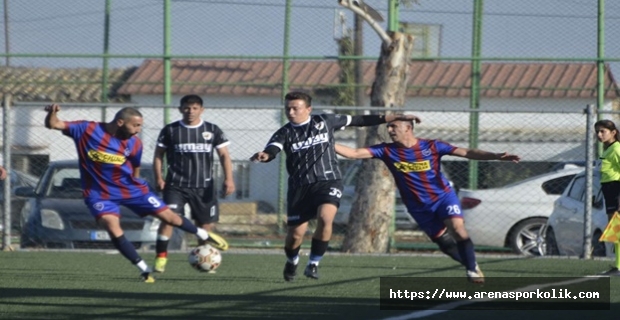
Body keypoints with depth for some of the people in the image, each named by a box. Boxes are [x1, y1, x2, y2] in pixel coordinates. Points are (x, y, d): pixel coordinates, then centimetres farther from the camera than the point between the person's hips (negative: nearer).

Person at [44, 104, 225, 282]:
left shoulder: (134, 143, -7)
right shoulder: (87, 130, -16)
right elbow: (52, 125, -16)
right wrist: (52, 113, -36)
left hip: (130, 188, 2)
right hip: (100, 193, -2)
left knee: (169, 217, 5)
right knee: (112, 226, -27)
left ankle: (203, 235, 33)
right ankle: (144, 269, -15)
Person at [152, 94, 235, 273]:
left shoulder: (213, 131, 4)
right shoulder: (170, 131, 2)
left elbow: (224, 155, 4)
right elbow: (159, 155, 7)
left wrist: (228, 178, -8)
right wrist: (158, 177, -6)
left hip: (204, 186, 2)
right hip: (176, 185, -2)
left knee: (205, 224, 6)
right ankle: (161, 257, -18)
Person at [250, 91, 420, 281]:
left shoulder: (324, 122, 4)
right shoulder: (285, 133, 1)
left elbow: (357, 121, 13)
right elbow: (273, 149, -20)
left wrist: (391, 118, 16)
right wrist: (265, 155, -46)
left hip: (328, 181, -1)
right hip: (300, 186, 1)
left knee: (325, 218, -27)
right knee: (296, 233, 0)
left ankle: (313, 264, -11)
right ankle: (292, 263, 33)